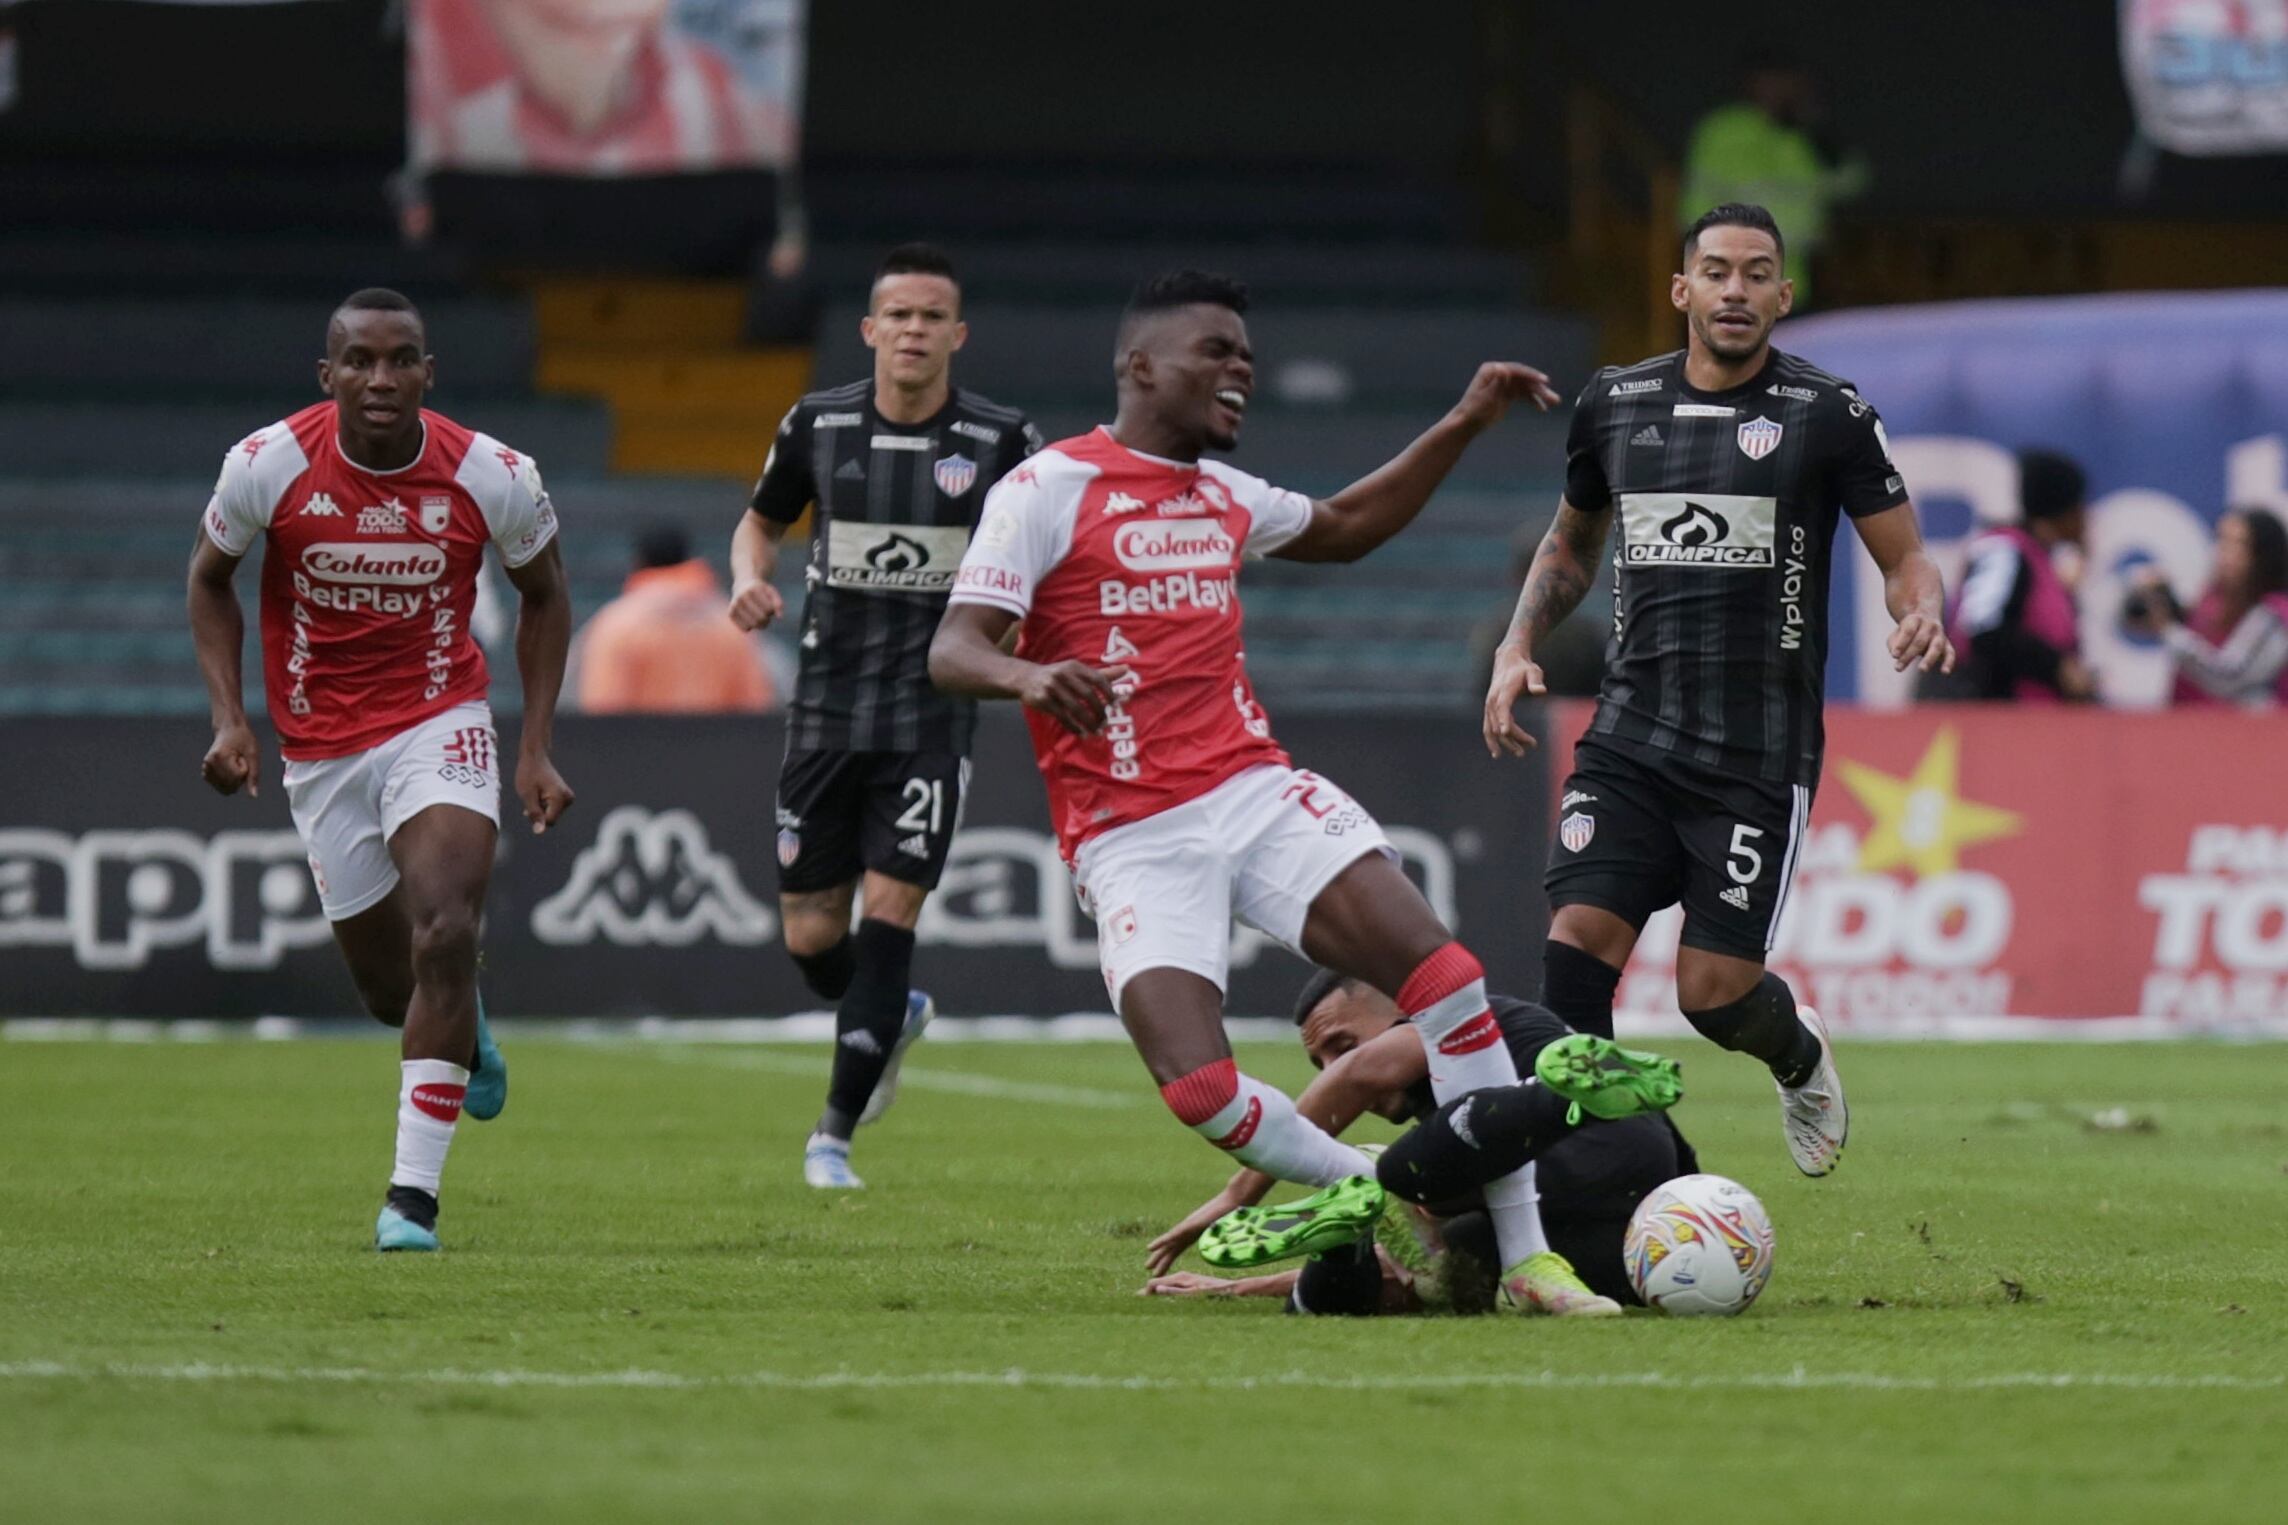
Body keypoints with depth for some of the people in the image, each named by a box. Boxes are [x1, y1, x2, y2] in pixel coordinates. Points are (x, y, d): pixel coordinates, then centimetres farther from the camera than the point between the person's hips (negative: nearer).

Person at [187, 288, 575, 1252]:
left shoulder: (494, 477, -13)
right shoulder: (268, 465, -13)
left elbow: (543, 595, 5)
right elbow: (210, 576, 5)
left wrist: (535, 750, 0)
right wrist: (229, 718, -5)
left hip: (439, 728, -1)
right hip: (320, 751, 1)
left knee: (444, 937, -22)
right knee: (390, 986, 6)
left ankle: (413, 1195, -17)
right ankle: (466, 1033, 46)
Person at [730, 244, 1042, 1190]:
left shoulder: (1001, 441, -4)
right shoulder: (817, 425, 2)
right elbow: (761, 520, 18)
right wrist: (749, 578, -4)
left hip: (933, 711, -2)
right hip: (828, 708, 2)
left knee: (890, 910, -11)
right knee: (810, 936, 4)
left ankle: (835, 1132, -1)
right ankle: (894, 1018, 39)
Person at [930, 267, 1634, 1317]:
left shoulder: (1222, 495, 17)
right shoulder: (1046, 489, -4)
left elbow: (1344, 529, 38)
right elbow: (951, 652, -12)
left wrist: (1464, 426, 29)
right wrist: (1030, 678, -35)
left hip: (1255, 792, 6)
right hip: (1134, 837, -5)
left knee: (1446, 977, -14)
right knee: (1198, 1088, -23)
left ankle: (1524, 1258, -6)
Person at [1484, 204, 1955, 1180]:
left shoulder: (1826, 414, -2)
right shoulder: (1614, 404, 9)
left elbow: (1905, 559, 1)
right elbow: (1570, 545, 25)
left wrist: (1922, 615, -22)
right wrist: (1517, 650, 10)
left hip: (1759, 756, -3)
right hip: (1632, 737, 3)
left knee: (1715, 990, -3)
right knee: (1577, 941, -14)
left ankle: (1799, 1056, 33)